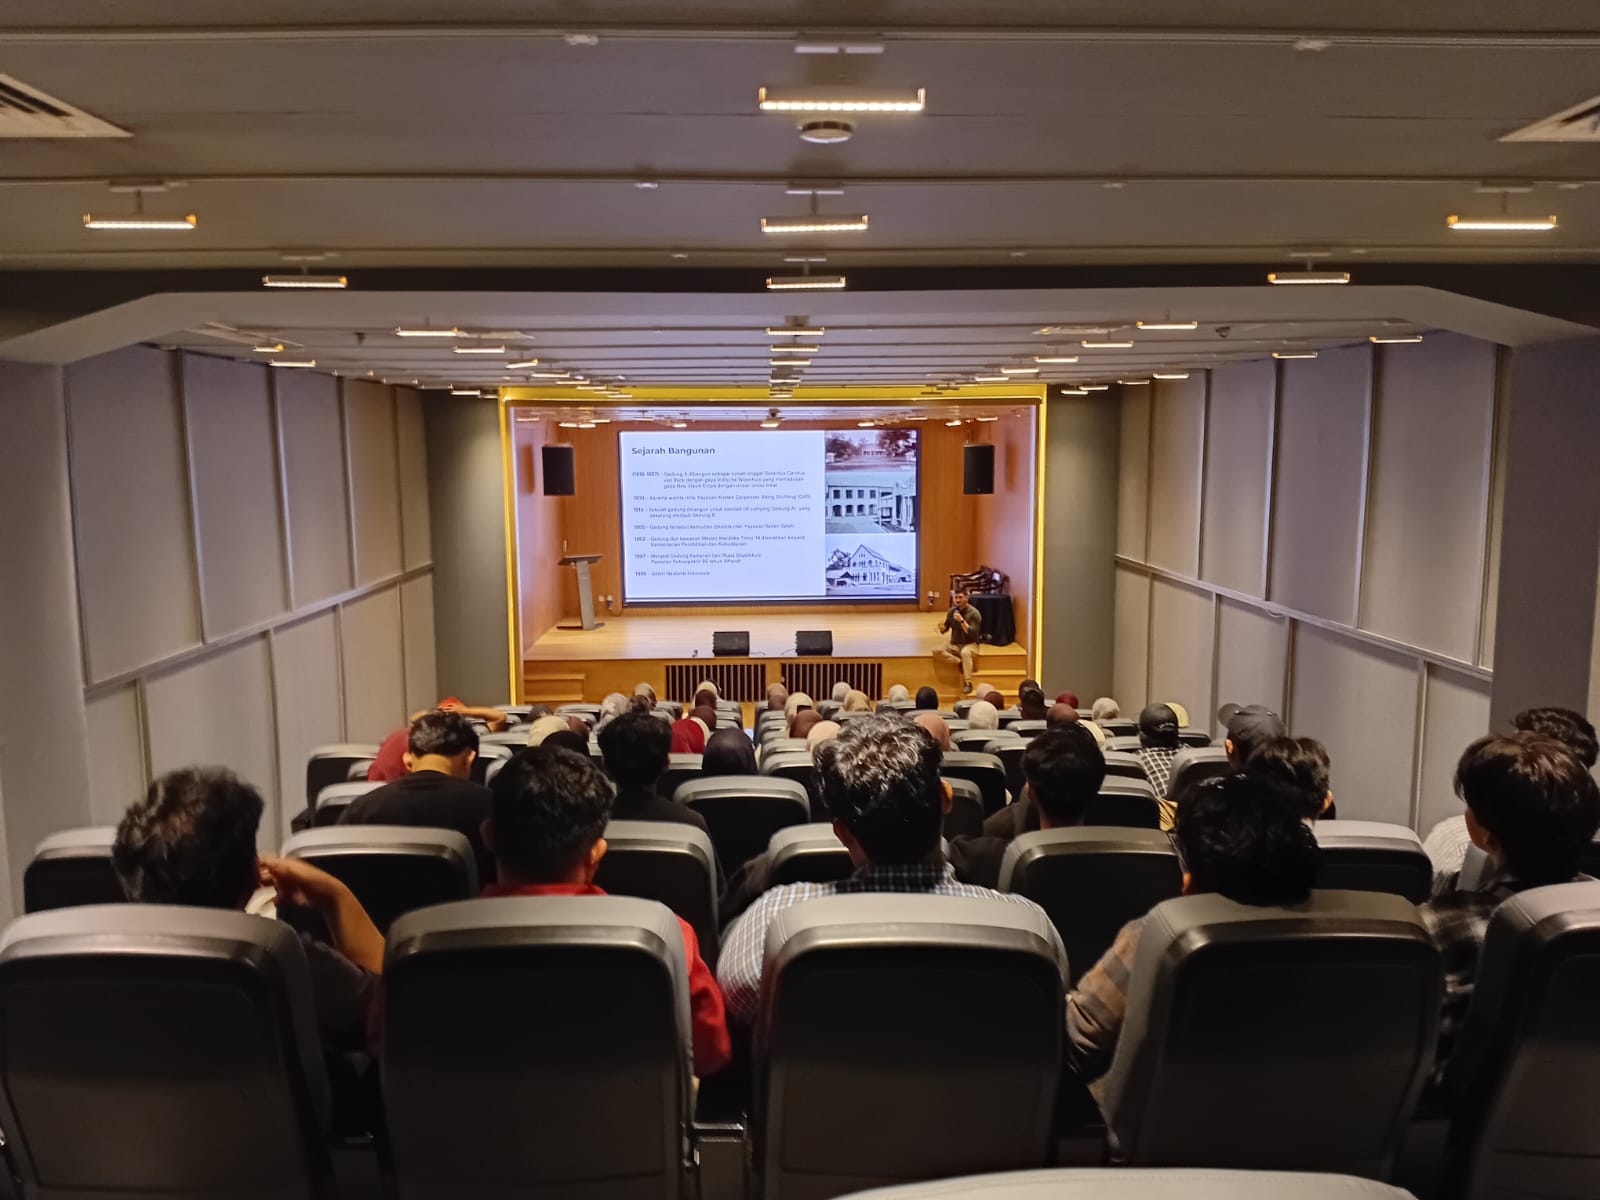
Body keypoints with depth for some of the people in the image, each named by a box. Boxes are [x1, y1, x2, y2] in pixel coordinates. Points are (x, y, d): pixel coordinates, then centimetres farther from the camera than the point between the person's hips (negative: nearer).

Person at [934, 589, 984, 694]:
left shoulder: (974, 613, -12)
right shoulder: (952, 611, 3)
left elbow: (973, 634, -19)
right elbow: (944, 630, 9)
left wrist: (961, 620, -26)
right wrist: (941, 627, -15)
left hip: (970, 645, -5)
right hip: (954, 645, 5)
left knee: (965, 653, -41)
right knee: (936, 651, -22)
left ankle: (968, 683, -37)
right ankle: (960, 663, -19)